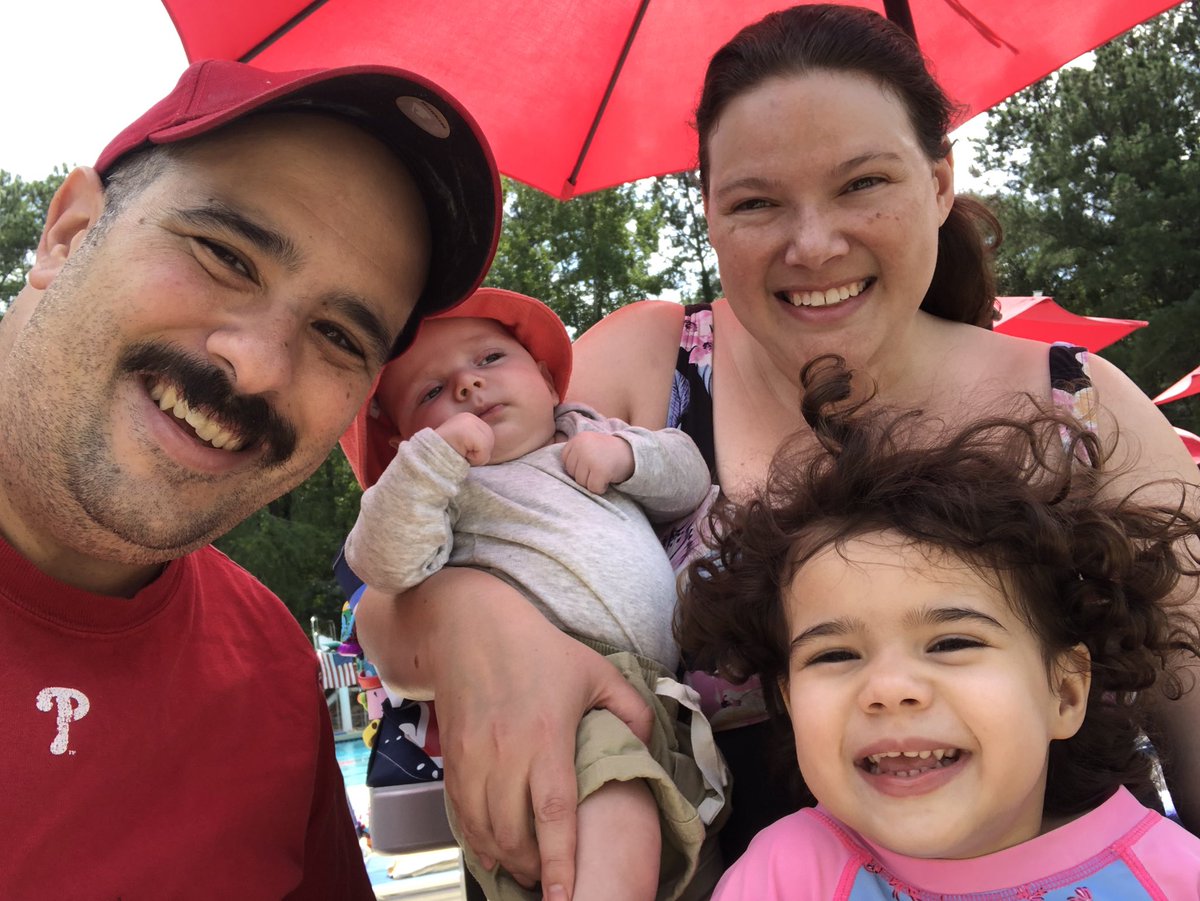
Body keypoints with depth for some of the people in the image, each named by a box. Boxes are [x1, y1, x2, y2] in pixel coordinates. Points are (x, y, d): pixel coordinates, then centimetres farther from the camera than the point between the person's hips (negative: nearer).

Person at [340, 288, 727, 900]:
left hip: (657, 683, 7)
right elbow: (387, 565, -10)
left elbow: (690, 481, 23)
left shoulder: (588, 433, 26)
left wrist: (627, 452, 4)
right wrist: (435, 456, -17)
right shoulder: (449, 488, 9)